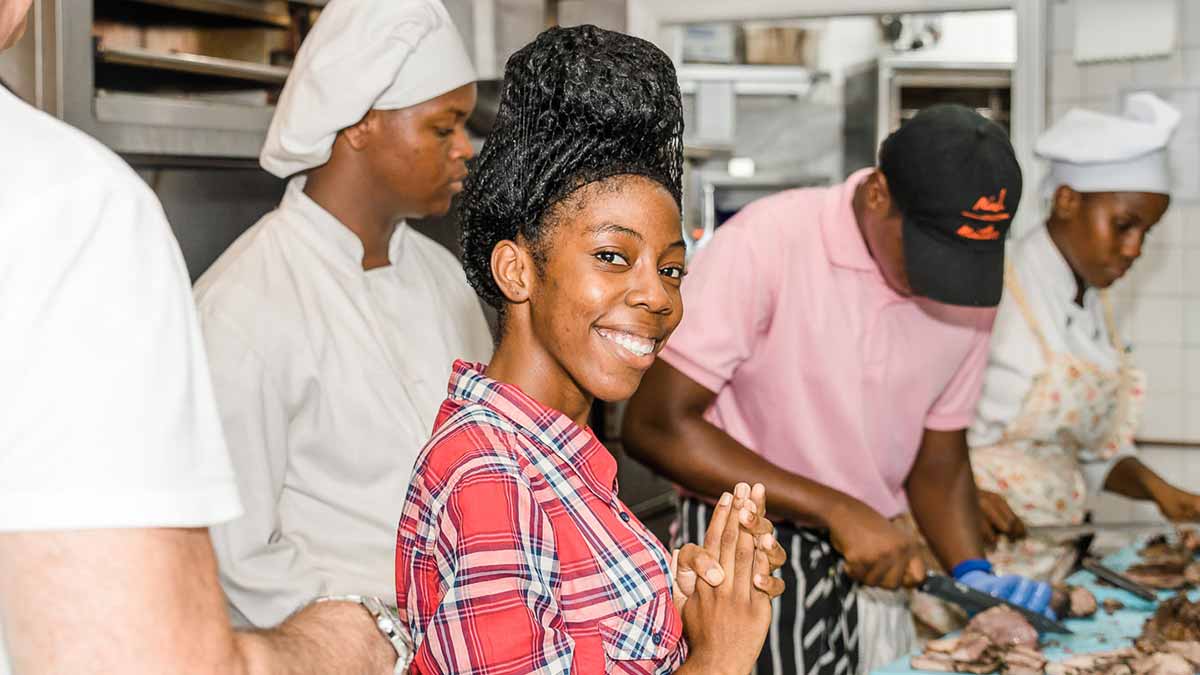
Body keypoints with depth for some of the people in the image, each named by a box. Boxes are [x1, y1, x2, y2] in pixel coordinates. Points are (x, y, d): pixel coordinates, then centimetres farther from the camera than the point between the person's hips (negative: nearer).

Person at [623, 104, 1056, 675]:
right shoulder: (765, 246, -19)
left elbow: (938, 461, 9)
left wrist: (973, 574, -10)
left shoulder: (970, 289, -2)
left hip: (871, 566, 5)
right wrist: (838, 510, -25)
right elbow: (656, 426, -22)